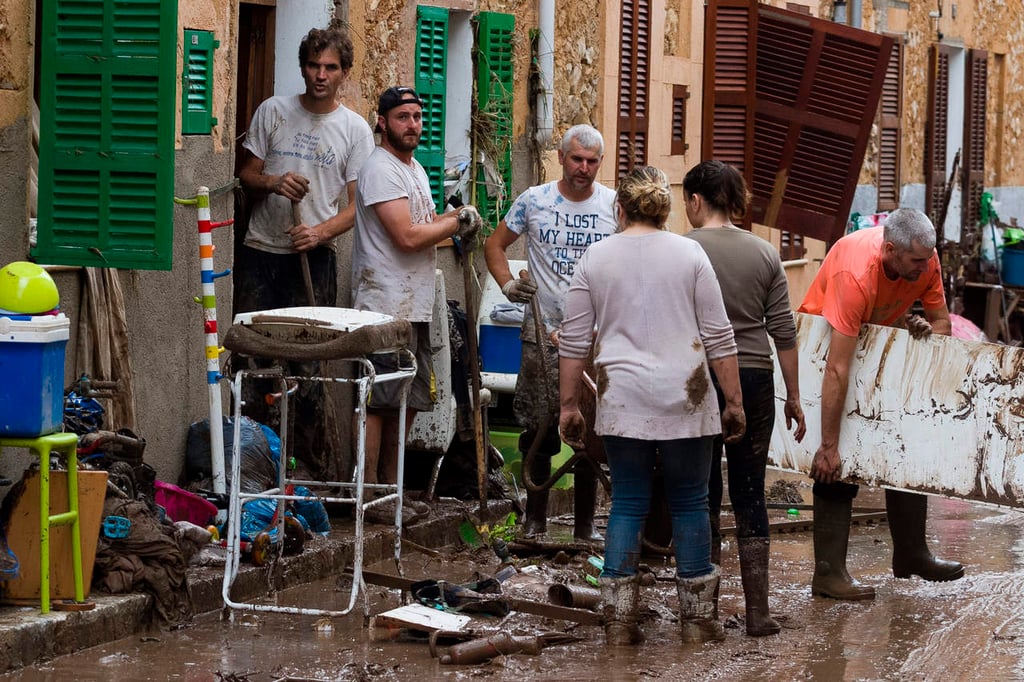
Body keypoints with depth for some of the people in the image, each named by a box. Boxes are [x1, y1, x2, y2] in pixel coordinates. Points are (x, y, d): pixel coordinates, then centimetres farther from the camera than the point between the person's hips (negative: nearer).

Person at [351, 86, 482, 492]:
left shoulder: (415, 168, 19)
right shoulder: (381, 169, -12)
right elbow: (407, 236, -20)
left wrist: (455, 222, 3)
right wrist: (458, 221, -7)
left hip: (416, 306, 10)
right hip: (385, 304, -10)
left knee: (407, 403, 13)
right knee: (377, 403, -8)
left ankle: (390, 488, 21)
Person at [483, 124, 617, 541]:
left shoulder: (615, 206, 2)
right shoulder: (534, 201, 2)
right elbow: (495, 245, 13)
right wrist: (508, 284, -3)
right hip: (543, 333, 0)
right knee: (540, 428, 2)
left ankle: (585, 523, 11)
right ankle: (535, 519, 14)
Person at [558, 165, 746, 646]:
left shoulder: (596, 258, 5)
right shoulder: (689, 254, 1)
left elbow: (574, 340, 6)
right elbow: (718, 336, 0)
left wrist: (569, 404, 13)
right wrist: (734, 402, 5)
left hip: (622, 402, 1)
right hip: (683, 400, -1)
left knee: (628, 503, 7)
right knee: (689, 503, 7)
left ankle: (618, 621, 5)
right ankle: (697, 620, 11)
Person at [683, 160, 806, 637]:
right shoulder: (764, 253, 4)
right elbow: (783, 332, 4)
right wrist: (794, 398, 10)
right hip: (753, 382, 3)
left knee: (702, 495, 7)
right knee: (750, 496, 8)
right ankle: (757, 612, 5)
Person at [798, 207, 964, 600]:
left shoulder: (925, 259, -21)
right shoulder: (854, 274, -41)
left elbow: (943, 323, -5)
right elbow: (837, 370, -42)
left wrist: (926, 328, -32)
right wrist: (828, 446, -42)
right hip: (828, 342, -7)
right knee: (838, 465, -12)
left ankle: (911, 554, 19)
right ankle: (828, 573, -9)